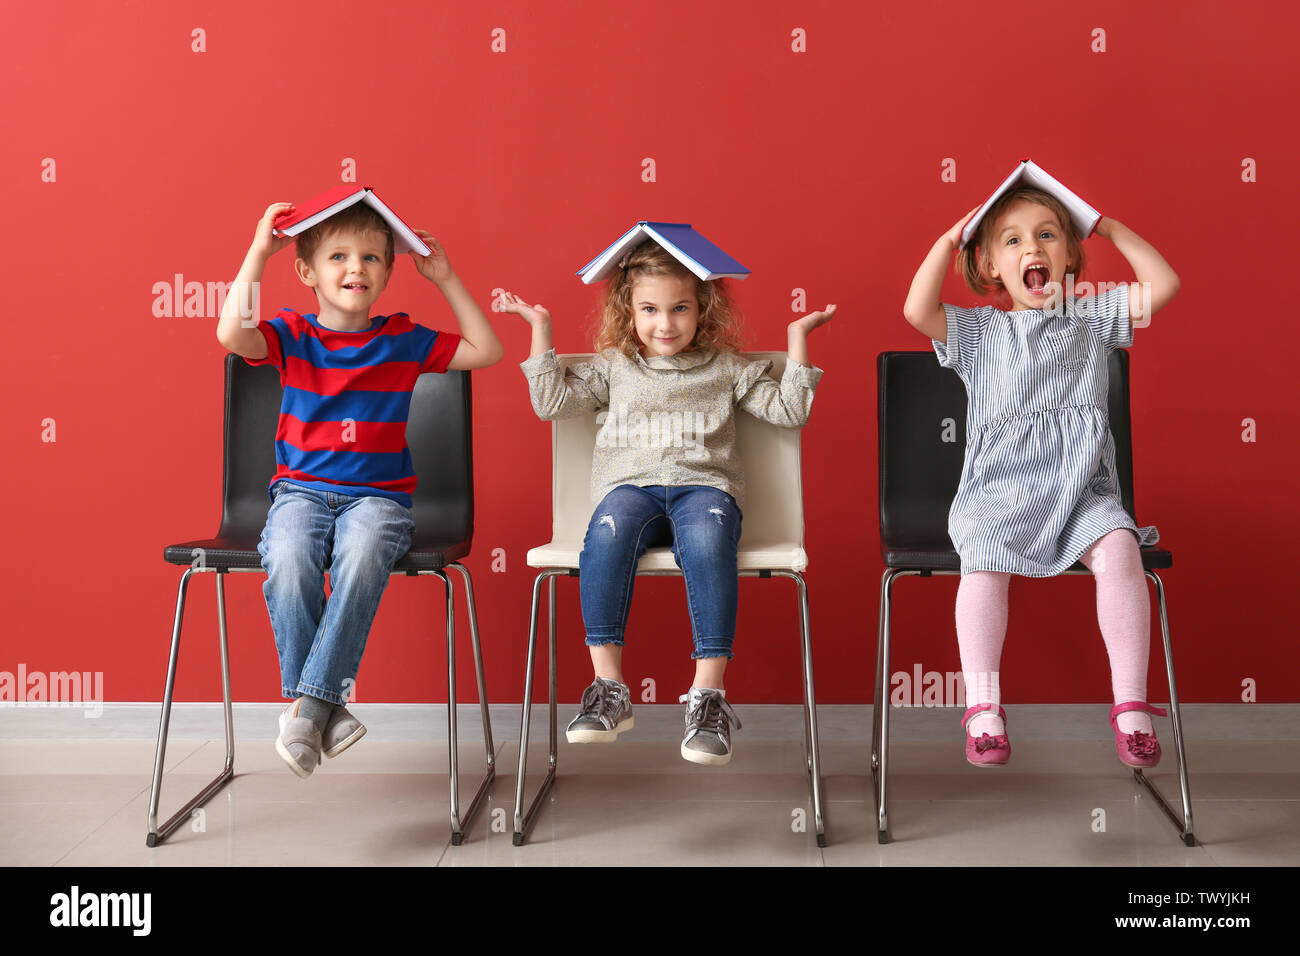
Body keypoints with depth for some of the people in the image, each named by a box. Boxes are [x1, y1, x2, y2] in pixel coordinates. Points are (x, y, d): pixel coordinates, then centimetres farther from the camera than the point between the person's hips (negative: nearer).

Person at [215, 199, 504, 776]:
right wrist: (258, 251, -10)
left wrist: (445, 279, 6)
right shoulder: (292, 336, 6)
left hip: (378, 495, 0)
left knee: (362, 556, -35)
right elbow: (232, 334, -15)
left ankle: (309, 701, -26)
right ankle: (325, 705, -20)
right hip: (302, 489, 0)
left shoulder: (402, 339, 9)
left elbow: (487, 351, 9)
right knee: (288, 561, -33)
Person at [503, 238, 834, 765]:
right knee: (607, 534, -36)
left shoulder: (726, 368, 18)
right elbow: (552, 401, 14)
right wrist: (540, 329, 12)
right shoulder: (612, 367, 21)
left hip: (704, 484, -1)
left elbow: (787, 410, 15)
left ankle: (708, 696, -33)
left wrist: (798, 339, 10)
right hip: (630, 485, 1)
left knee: (707, 541, -38)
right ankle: (609, 688, -30)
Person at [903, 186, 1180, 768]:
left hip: (1081, 489, 1)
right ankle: (984, 706, -19)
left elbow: (1163, 285, 9)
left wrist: (1111, 228, 14)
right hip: (999, 487, -1)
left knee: (1118, 549, -28)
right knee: (984, 560, -30)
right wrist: (947, 240, 5)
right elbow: (918, 312, -5)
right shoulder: (980, 332, 12)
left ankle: (1131, 704, -18)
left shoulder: (1092, 318, 17)